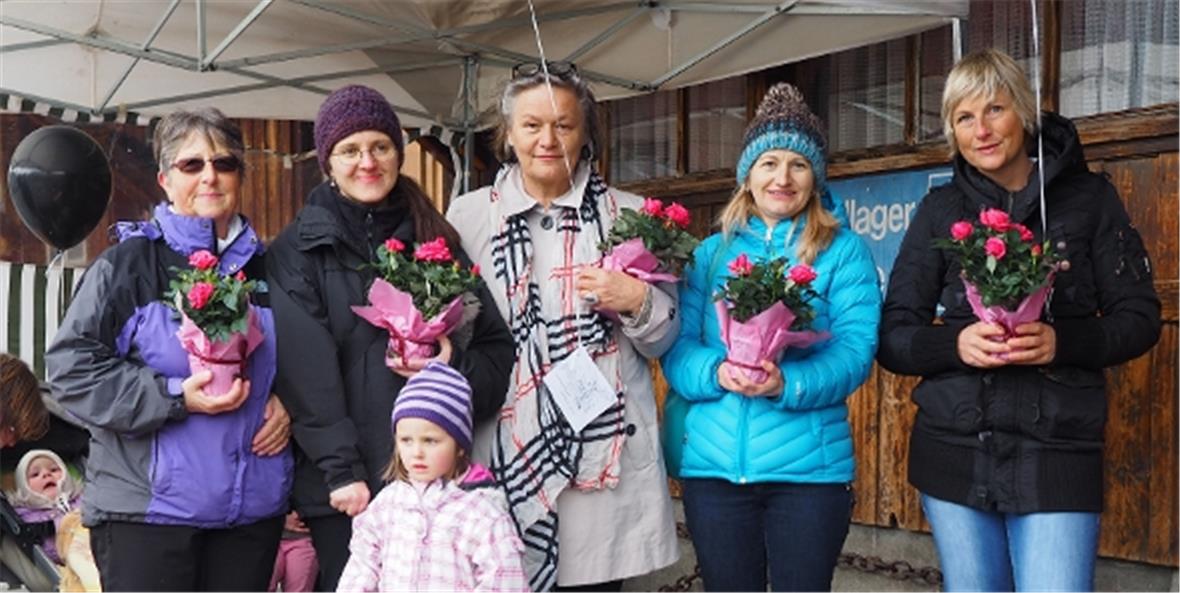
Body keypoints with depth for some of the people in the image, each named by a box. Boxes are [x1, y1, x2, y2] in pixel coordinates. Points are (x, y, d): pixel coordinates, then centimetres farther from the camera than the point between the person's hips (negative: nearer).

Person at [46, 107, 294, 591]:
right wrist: (174, 398, -18)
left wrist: (289, 403, 1)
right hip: (148, 505, -4)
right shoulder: (127, 264, -4)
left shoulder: (263, 266, 12)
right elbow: (71, 367, -9)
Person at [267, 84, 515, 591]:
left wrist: (456, 366, -10)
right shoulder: (298, 250, 3)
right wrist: (342, 471, -15)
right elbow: (306, 373, -7)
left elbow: (499, 346, 11)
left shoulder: (436, 239, 12)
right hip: (346, 487, -2)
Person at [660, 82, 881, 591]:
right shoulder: (709, 254, 9)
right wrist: (717, 374, -19)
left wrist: (787, 383, -26)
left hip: (809, 466, -2)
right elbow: (677, 348, 3)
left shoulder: (843, 252, 2)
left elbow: (856, 349, -8)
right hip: (712, 463, 2)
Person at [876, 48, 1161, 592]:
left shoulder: (1088, 197, 2)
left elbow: (1139, 317, 3)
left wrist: (1063, 340, -16)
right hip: (954, 451, 2)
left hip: (1057, 455, -2)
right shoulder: (939, 210, 5)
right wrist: (955, 342, -17)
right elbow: (893, 337, 4)